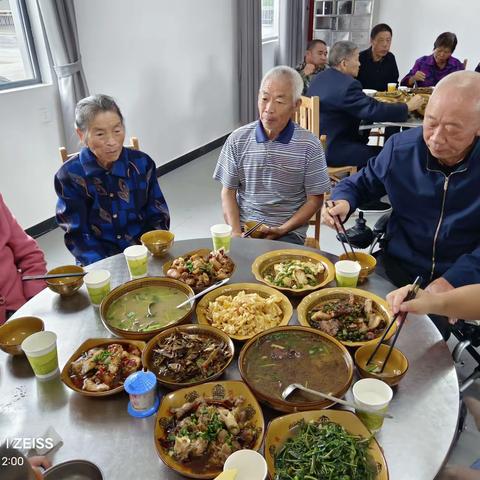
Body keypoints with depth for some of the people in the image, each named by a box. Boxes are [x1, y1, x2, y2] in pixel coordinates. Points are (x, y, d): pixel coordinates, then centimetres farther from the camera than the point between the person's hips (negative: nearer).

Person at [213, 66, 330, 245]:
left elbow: (315, 200, 1)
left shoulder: (309, 145, -3)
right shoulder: (237, 140, 2)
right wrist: (236, 233, -8)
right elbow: (228, 192, 6)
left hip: (289, 232, -1)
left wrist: (281, 230, -11)